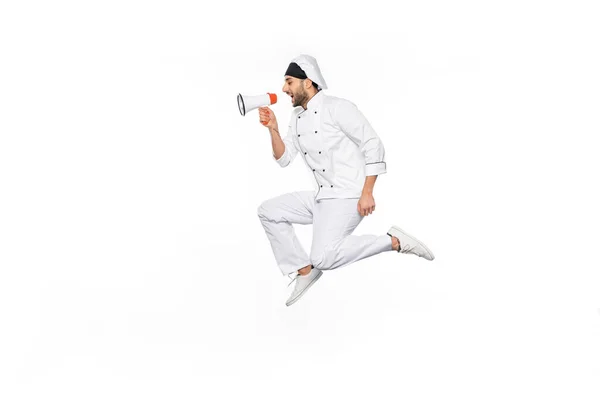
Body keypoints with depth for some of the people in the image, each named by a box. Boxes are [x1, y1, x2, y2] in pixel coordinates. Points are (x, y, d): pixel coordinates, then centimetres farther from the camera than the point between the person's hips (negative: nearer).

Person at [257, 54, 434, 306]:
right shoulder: (297, 118, 13)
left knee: (323, 259, -23)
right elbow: (284, 159, 12)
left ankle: (394, 241, -10)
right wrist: (273, 129, -4)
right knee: (268, 211, 5)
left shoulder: (337, 108, -12)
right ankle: (303, 270, 11)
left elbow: (373, 145, -15)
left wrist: (367, 193, -19)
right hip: (321, 196, 9)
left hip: (348, 197, -8)